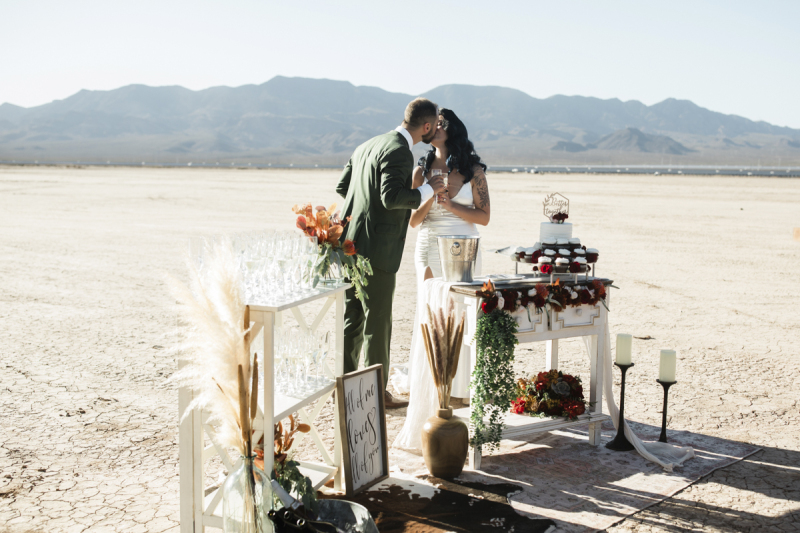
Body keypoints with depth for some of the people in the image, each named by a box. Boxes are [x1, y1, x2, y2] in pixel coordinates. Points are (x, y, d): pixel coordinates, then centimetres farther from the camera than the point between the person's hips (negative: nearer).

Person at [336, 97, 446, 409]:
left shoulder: (368, 146, 14)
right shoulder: (399, 151, -13)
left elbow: (342, 186, 18)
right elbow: (392, 197, -24)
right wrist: (428, 190, -11)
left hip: (350, 244, 9)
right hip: (375, 250, -9)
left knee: (352, 319, 15)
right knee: (377, 324, 1)